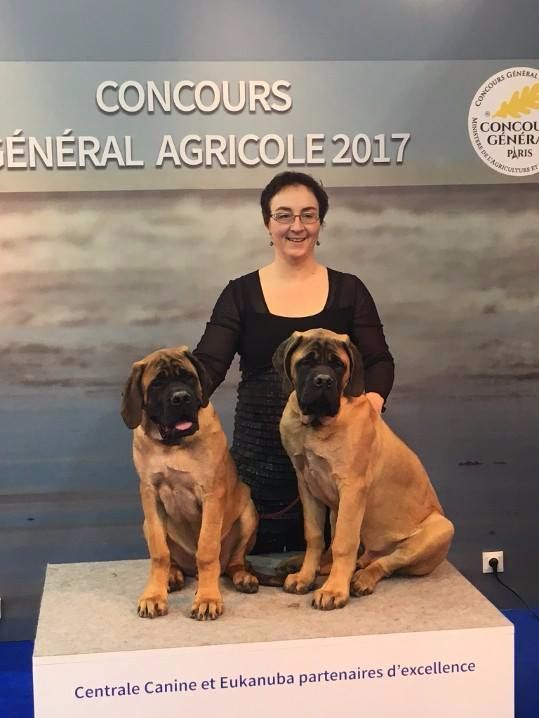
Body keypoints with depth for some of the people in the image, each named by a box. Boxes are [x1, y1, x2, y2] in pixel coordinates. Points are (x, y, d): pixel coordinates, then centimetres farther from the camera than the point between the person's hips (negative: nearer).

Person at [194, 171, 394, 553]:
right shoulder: (241, 293, 3)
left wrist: (371, 403, -20)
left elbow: (378, 362, 2)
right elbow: (208, 362, -6)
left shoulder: (349, 290, 5)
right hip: (258, 458, 0)